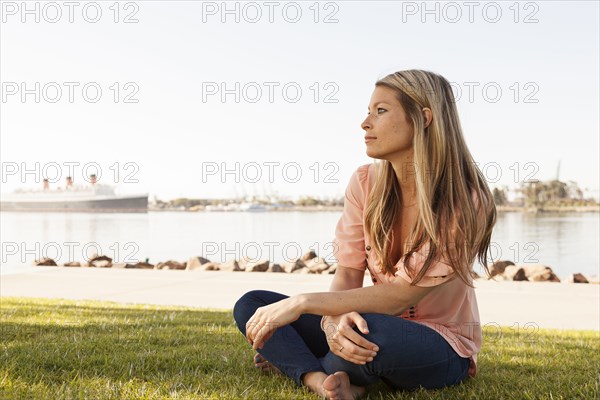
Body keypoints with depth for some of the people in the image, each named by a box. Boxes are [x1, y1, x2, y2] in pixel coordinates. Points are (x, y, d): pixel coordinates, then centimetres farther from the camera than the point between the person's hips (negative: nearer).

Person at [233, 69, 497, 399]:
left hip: (442, 349, -5)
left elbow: (398, 296, -24)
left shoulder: (463, 203, -20)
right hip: (382, 324, 5)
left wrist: (304, 303, -29)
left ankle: (294, 363, -7)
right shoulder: (365, 183, -4)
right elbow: (347, 276, -9)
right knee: (251, 305, -6)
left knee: (370, 330, -38)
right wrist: (332, 318, -32)